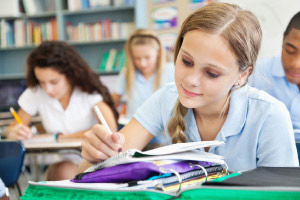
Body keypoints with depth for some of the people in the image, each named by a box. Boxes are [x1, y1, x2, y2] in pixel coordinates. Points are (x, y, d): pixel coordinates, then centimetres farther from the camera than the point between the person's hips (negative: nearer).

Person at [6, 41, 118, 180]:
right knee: (65, 171, -34)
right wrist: (14, 133, -19)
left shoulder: (89, 91, -11)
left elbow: (110, 130, -24)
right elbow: (13, 129, 8)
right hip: (58, 162, 1)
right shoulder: (35, 93, -2)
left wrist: (60, 137, -18)